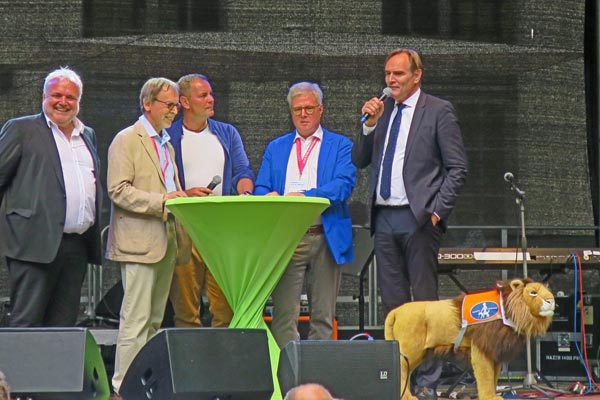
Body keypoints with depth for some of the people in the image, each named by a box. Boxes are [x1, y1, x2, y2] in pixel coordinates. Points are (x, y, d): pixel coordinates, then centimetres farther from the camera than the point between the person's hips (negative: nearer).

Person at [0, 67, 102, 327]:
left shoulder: (88, 135, 20)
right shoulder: (21, 129, 3)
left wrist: (94, 233, 13)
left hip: (78, 245, 6)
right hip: (36, 243, -6)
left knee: (64, 324, 7)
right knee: (26, 323, -7)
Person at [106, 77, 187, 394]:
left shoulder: (166, 145, 23)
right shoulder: (127, 140, -4)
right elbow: (118, 190, -14)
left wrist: (182, 198, 8)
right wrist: (160, 202, -21)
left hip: (166, 242, 8)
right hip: (139, 242, -8)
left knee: (155, 319, 9)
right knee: (136, 319, -10)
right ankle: (124, 385, -8)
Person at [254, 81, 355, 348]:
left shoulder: (340, 145, 9)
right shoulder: (275, 148, 19)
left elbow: (344, 184, -7)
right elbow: (261, 189, 11)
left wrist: (305, 196, -21)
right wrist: (270, 198, -14)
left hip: (326, 238, -1)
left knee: (323, 316, 2)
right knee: (284, 315, -6)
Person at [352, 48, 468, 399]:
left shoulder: (439, 111, -2)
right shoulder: (382, 110, 14)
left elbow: (458, 168, -4)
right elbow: (359, 160, 11)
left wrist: (438, 210, -12)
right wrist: (370, 124, -3)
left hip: (418, 217, -5)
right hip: (384, 216, 5)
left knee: (425, 301, -2)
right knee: (392, 301, 8)